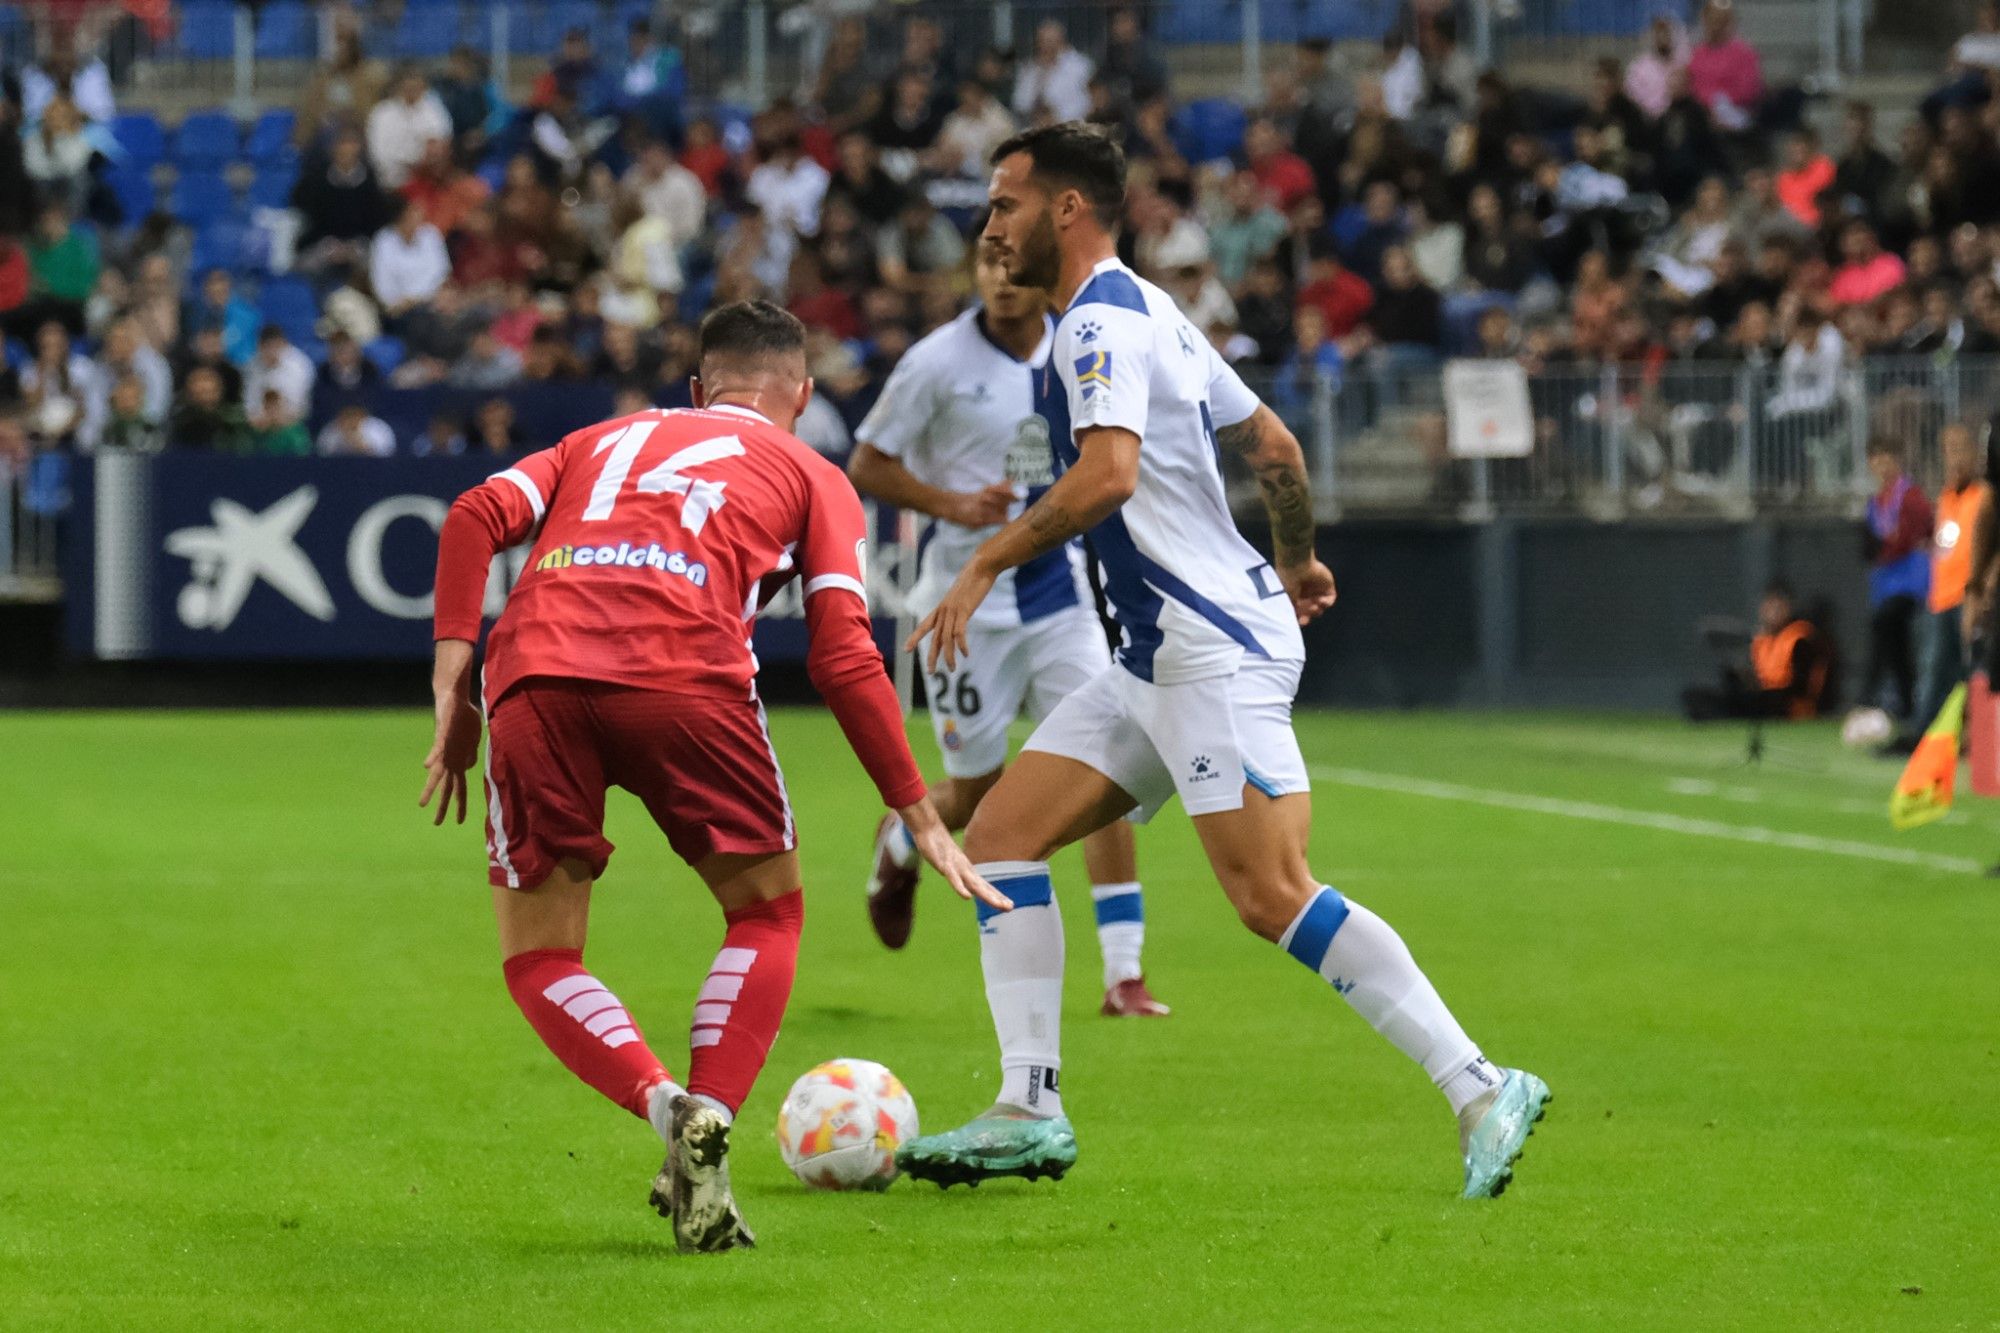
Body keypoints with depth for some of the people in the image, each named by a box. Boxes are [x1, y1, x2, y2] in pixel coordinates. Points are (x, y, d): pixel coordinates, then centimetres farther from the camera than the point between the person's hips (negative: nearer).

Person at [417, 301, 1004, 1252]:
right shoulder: (811, 476, 25)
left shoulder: (605, 440, 35)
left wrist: (453, 688, 10)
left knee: (537, 959, 15)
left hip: (535, 674, 2)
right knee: (768, 914, 20)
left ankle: (669, 1108, -11)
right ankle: (708, 1119, -2)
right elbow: (843, 657, 12)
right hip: (685, 672, -2)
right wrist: (919, 816, 15)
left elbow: (475, 519, 15)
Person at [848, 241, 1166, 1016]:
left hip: (1062, 590, 3)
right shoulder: (939, 362, -10)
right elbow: (866, 466, -6)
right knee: (978, 793, 6)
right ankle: (901, 846, 44)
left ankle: (1124, 976, -7)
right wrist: (953, 503, -19)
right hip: (969, 598, -3)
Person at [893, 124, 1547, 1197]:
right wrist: (1297, 559, 40)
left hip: (1215, 651, -11)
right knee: (1000, 835, 6)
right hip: (1158, 661, 11)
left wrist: (987, 563, -21)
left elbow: (1107, 473, -27)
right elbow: (1273, 444, 26)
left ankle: (1480, 1091, -15)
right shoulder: (1144, 313, 19)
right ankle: (1029, 1110, 3)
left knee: (1271, 897, -16)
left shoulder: (1100, 321, -11)